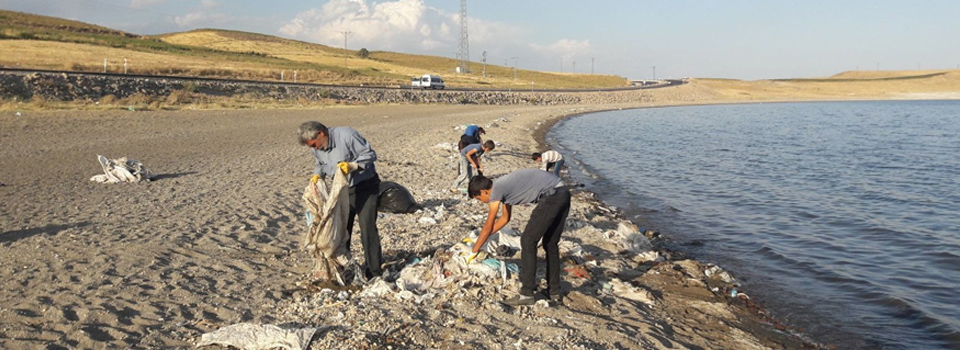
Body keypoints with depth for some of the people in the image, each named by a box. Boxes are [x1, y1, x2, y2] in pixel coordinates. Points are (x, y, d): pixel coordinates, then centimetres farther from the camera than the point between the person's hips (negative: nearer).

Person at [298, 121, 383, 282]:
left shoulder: (346, 135, -26)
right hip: (344, 189, 7)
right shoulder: (316, 149, -5)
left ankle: (373, 270, -2)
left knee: (367, 227, -10)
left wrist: (352, 165, -35)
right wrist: (317, 175, -9)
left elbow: (370, 154, -21)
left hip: (365, 187, -6)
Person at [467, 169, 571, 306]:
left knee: (527, 241, -3)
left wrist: (474, 251, 12)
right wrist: (480, 239, 38)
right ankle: (554, 291, 26)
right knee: (551, 243, 19)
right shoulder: (503, 186, 20)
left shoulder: (496, 189, -5)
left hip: (552, 196, -10)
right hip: (563, 194, 10)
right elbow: (505, 218, 34)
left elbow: (488, 227, 0)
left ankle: (527, 294, -1)